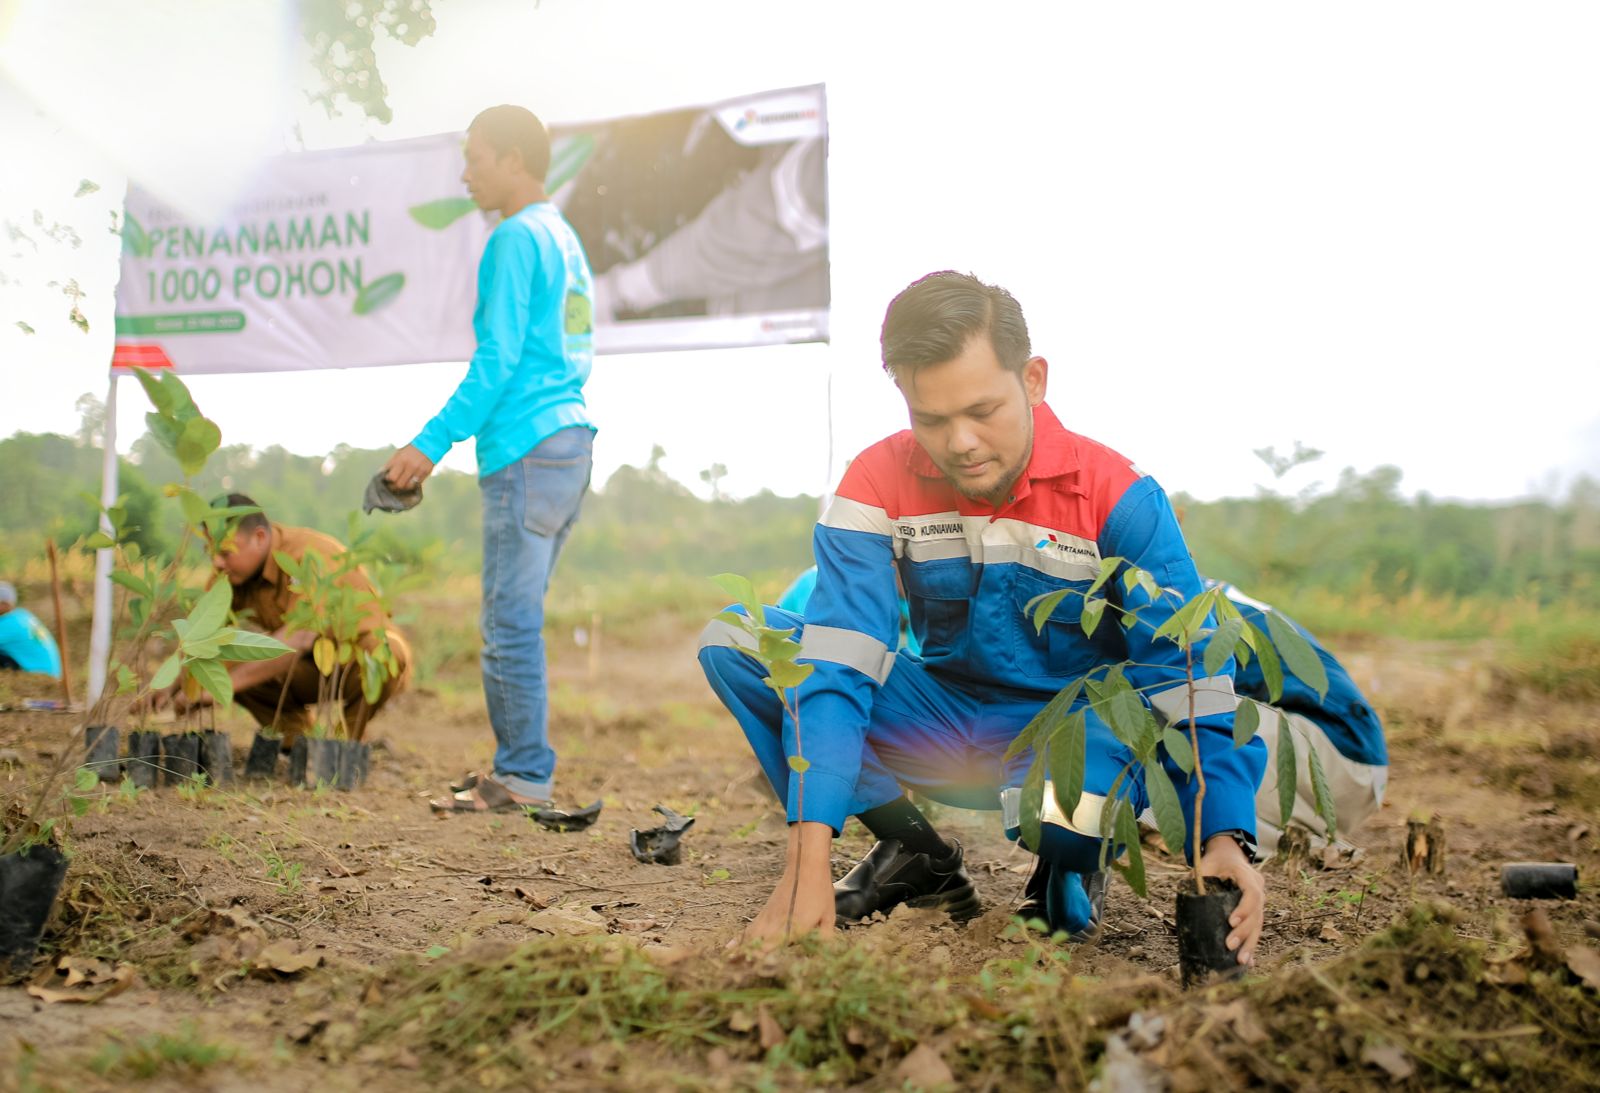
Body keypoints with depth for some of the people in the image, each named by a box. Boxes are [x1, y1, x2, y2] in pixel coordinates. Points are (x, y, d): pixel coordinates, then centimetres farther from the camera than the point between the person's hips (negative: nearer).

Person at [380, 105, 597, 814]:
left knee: (511, 623, -5)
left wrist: (431, 443, -14)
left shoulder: (516, 237, -8)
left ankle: (524, 780, 1)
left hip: (526, 451, -10)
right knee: (517, 617, 14)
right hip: (570, 439, 10)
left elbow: (498, 359, -15)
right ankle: (519, 768, 19)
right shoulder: (566, 237, 20)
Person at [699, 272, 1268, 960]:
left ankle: (1069, 867, 0)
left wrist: (1224, 835, -34)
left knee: (1061, 804, -42)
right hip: (946, 719, 3)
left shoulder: (1116, 496, -16)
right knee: (732, 642, -16)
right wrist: (807, 863, -32)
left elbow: (1190, 676, -17)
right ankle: (918, 858, -5)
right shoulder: (879, 483, -12)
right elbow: (835, 666, -22)